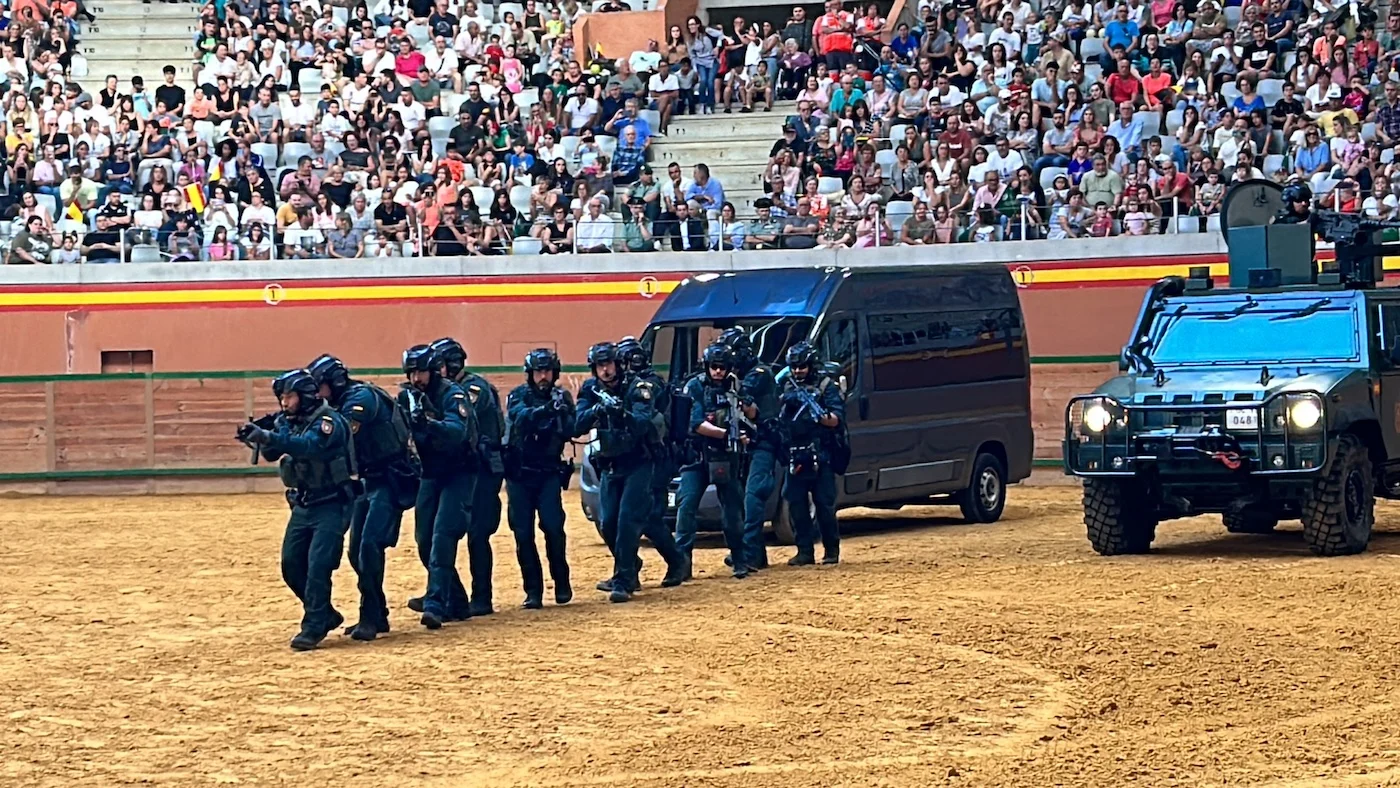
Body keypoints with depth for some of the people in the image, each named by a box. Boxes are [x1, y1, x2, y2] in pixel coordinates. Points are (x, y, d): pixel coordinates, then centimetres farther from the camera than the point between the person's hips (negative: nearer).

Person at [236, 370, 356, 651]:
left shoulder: (328, 422, -17)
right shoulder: (287, 422, 7)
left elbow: (308, 445, -34)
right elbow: (271, 453, 2)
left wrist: (269, 436, -46)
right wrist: (258, 436, -19)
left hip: (330, 506, -8)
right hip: (302, 505, 8)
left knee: (318, 565, -15)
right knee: (291, 565, 8)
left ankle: (313, 628, -10)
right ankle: (325, 614, 23)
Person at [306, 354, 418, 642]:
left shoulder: (363, 396, -14)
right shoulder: (343, 404, 13)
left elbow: (343, 432, -30)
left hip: (390, 481, -10)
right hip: (367, 482, 10)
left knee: (370, 545, -19)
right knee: (357, 552, 9)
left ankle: (371, 618, -17)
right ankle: (377, 616, 18)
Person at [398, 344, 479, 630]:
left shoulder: (452, 395, -16)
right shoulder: (407, 397, 3)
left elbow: (458, 432, -31)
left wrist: (429, 422, -48)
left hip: (458, 475, -7)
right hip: (430, 475, 7)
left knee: (442, 536, -20)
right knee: (425, 540, 7)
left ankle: (436, 604, -25)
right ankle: (456, 603, 20)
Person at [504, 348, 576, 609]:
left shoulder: (561, 397, 4)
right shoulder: (519, 395, 1)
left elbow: (571, 431, -8)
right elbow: (520, 417, -20)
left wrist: (562, 412, -27)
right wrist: (545, 409, -38)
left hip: (549, 472, 0)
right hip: (519, 473, 0)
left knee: (553, 526, -13)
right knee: (523, 533, -2)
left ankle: (561, 584, 2)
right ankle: (533, 592, 4)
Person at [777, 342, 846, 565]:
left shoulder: (826, 386, 1)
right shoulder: (786, 387, 14)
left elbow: (836, 419, -7)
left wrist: (825, 418, -29)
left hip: (821, 455, -4)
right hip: (795, 456, 4)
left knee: (825, 504, -3)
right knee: (796, 504, 1)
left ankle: (831, 550, 7)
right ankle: (805, 551, 7)